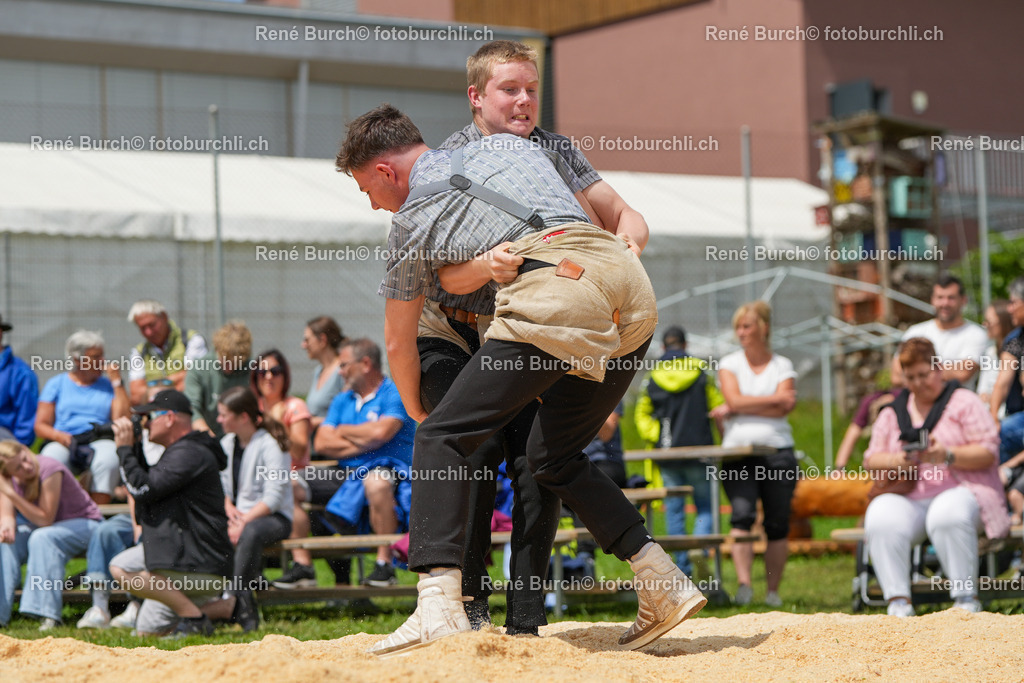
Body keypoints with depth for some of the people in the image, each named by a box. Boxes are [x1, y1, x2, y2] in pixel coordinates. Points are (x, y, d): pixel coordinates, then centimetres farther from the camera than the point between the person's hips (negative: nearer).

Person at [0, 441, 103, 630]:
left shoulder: (49, 469, -28)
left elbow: (45, 519, -27)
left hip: (83, 524, -6)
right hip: (37, 527, 6)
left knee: (41, 538, -34)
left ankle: (48, 615, -37)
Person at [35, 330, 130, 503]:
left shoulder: (108, 385, 19)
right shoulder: (56, 384, 18)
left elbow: (123, 420, 3)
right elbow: (40, 426, 11)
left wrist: (117, 382, 6)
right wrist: (59, 435, -11)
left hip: (100, 441, 0)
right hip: (63, 443, 0)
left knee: (108, 457, -35)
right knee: (51, 457, -35)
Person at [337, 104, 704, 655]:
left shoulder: (410, 222, 20)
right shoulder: (511, 144, 33)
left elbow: (398, 345, 32)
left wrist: (417, 411, 50)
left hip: (558, 288, -6)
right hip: (632, 286, 6)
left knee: (442, 439, 1)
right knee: (554, 456, 22)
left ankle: (440, 603, -15)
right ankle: (663, 584, 16)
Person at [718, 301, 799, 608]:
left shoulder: (782, 366, 9)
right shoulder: (729, 363, 11)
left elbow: (783, 409, -6)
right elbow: (735, 400, -6)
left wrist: (740, 408, -6)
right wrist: (774, 399, -6)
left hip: (777, 450, 1)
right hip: (738, 453, 0)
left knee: (777, 523, 1)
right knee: (742, 514, -19)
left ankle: (773, 591, 8)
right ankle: (743, 585, -24)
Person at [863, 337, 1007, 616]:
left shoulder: (964, 402, 8)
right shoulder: (892, 413, 20)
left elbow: (988, 452, -3)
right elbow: (871, 460, 13)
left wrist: (947, 456, -19)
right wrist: (896, 461, -9)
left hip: (959, 491, -3)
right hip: (907, 498, 3)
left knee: (947, 515, -39)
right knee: (881, 520, -30)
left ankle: (966, 598, -29)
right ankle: (898, 601, -31)